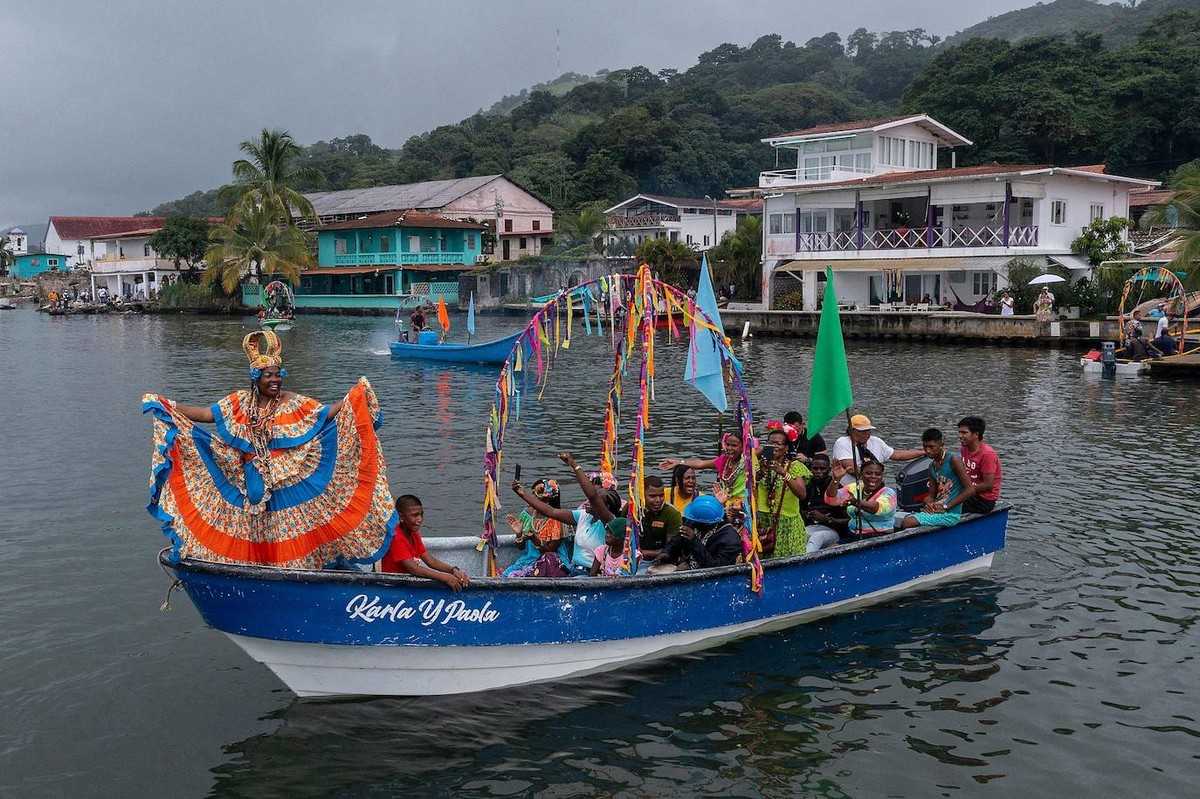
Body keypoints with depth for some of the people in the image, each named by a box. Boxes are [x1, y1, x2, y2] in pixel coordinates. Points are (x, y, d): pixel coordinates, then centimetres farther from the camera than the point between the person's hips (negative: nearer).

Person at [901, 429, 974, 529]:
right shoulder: (932, 466, 13)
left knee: (908, 523, -20)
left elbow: (970, 490, -14)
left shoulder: (953, 460, -10)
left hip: (950, 514, -7)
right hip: (936, 509, 8)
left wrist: (946, 506, -15)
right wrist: (929, 503, -7)